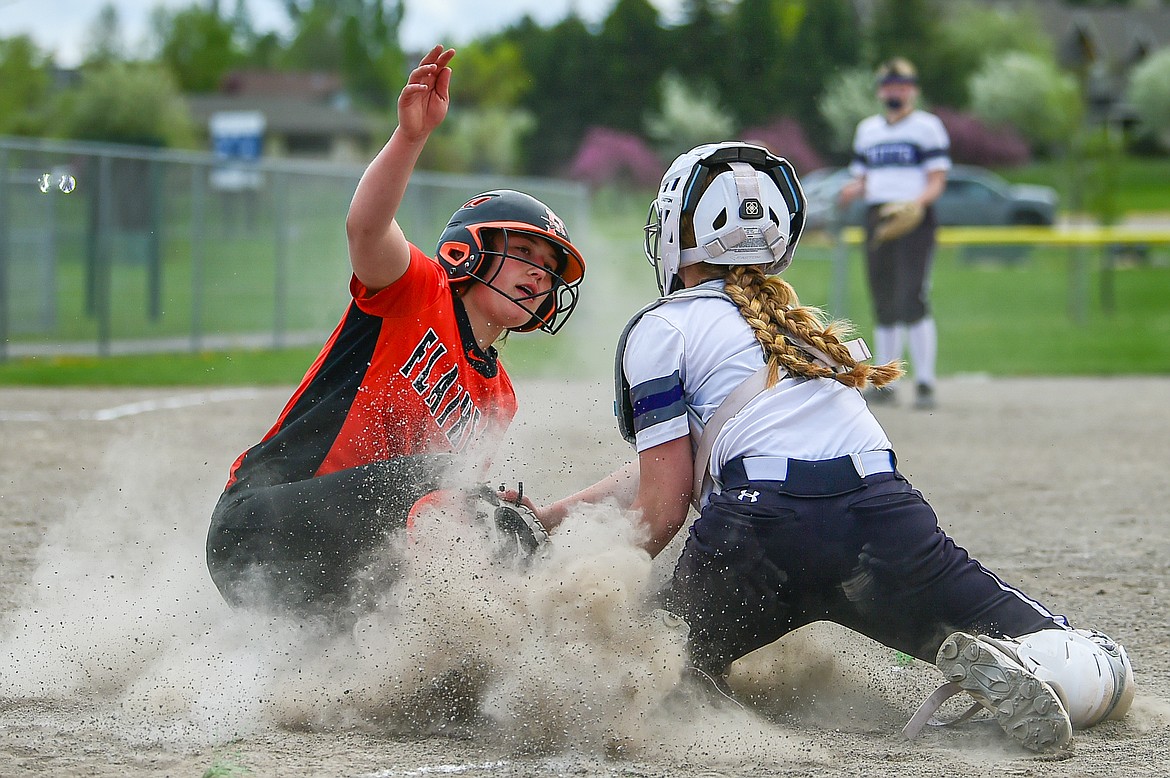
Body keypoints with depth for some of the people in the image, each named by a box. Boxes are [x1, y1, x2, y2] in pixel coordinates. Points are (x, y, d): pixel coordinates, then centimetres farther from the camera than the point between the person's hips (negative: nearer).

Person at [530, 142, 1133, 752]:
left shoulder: (661, 328, 14)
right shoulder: (801, 319, 32)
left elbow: (664, 502, 6)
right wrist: (548, 517, 43)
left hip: (762, 531, -4)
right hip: (888, 521, 4)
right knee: (1101, 678, 8)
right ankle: (1002, 669, -26)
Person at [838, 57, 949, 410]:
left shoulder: (927, 126, 3)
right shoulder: (867, 130, 20)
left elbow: (937, 180, -3)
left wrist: (918, 201, -23)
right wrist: (852, 191, -2)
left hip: (915, 219, -5)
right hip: (876, 217, 5)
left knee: (912, 301, -15)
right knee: (883, 305, 7)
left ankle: (925, 383, -13)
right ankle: (885, 383, 12)